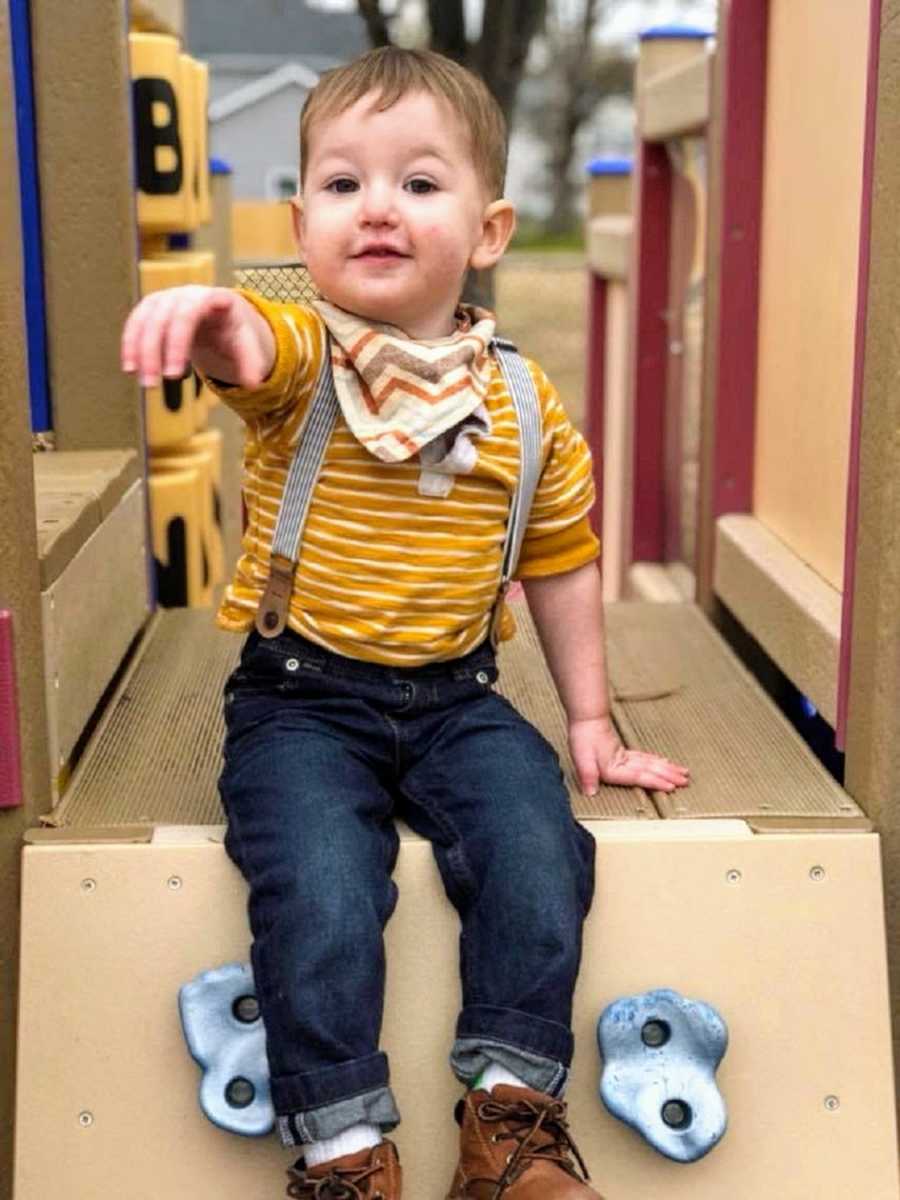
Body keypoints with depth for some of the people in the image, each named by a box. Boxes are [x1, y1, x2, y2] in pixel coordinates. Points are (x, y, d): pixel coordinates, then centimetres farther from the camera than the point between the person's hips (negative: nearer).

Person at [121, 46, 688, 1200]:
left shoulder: (528, 408, 2)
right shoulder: (299, 358, -7)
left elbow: (561, 569, 13)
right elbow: (254, 350, -34)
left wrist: (591, 722, 15)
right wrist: (213, 318, -58)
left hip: (455, 700, 3)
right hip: (299, 699, -2)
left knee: (538, 853, -20)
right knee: (319, 897, -24)